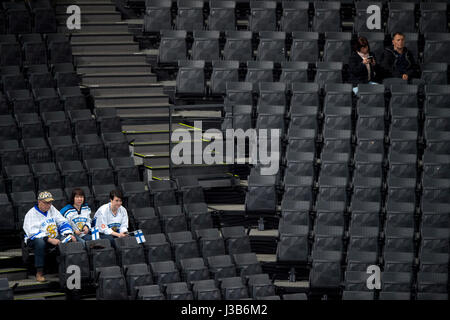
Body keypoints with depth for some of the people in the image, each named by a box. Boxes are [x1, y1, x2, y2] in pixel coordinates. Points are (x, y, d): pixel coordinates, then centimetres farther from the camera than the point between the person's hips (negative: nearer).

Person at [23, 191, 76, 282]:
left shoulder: (52, 209, 8)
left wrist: (69, 234, -12)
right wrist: (49, 240, -31)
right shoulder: (31, 214, -11)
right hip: (35, 239, -5)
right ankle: (39, 273, -33)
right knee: (40, 242, -40)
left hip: (53, 238, 5)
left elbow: (63, 222, 7)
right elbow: (33, 233, -21)